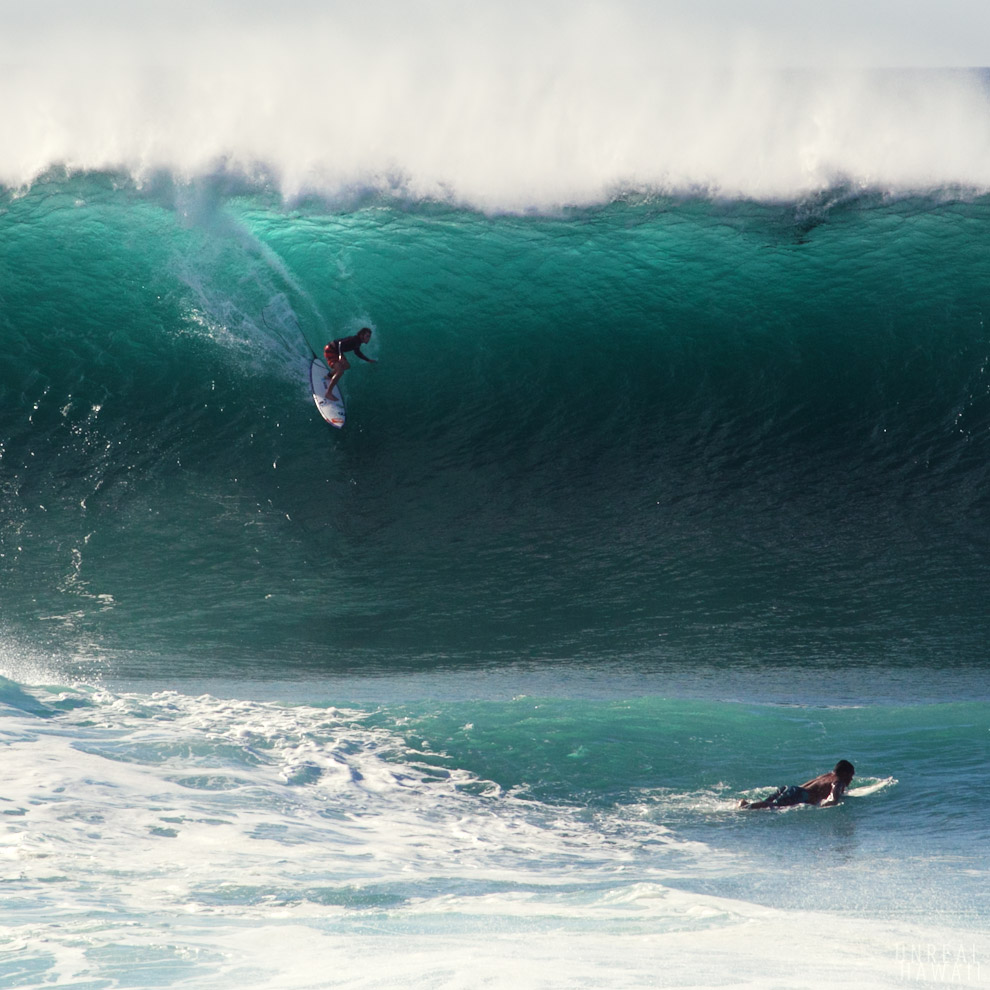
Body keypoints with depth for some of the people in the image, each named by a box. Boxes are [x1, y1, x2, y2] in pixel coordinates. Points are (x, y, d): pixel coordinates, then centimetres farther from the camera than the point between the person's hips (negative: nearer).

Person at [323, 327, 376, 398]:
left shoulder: (358, 342, 6)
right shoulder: (354, 340, -25)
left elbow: (357, 352, 25)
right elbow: (341, 343, -37)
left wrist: (368, 360, 29)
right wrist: (341, 355, -51)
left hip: (336, 351, 11)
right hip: (330, 351, -11)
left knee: (346, 366, 26)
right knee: (340, 371, -23)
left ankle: (329, 376, 45)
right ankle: (328, 393, -20)